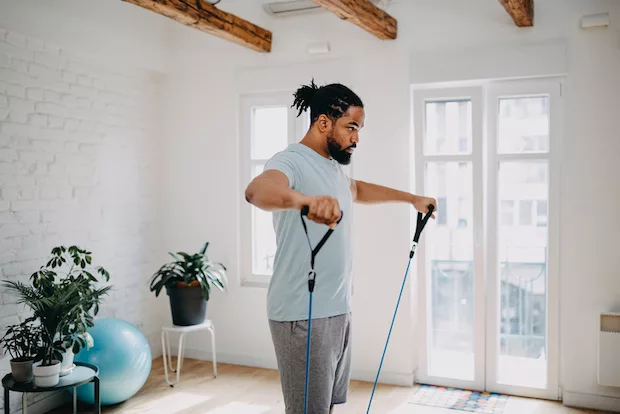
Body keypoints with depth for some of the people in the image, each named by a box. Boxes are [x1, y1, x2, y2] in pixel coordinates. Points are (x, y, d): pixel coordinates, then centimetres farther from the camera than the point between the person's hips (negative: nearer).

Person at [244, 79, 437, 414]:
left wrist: (411, 198, 42)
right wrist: (306, 199, -57)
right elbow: (257, 190, -38)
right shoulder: (292, 161, -15)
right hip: (303, 315, -9)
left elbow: (359, 189, 37)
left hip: (337, 310, 9)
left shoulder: (334, 167, 15)